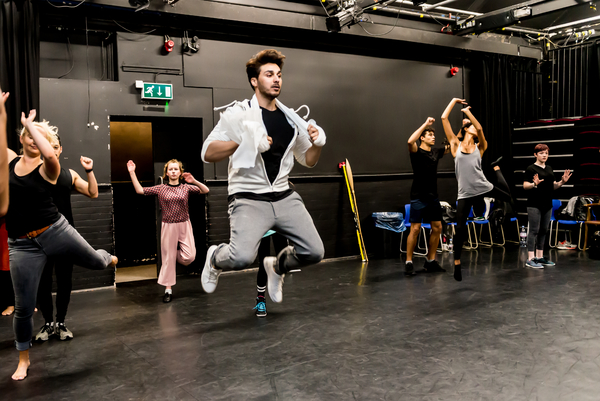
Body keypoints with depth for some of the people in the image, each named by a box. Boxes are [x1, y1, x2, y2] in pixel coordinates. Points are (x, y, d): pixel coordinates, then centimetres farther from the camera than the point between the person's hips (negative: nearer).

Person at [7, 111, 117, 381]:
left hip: (56, 231, -2)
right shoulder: (10, 160, 6)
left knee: (95, 262, 17)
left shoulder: (47, 168, -6)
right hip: (22, 245, 2)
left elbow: (50, 154, -29)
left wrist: (29, 123, -20)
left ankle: (109, 259, 58)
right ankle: (23, 358, 28)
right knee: (23, 307, 6)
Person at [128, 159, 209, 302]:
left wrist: (194, 181, -21)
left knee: (189, 257, -9)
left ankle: (177, 254, 27)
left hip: (184, 225, 1)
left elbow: (205, 190, -5)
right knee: (168, 258, 4)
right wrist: (132, 173, -7)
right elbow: (140, 190, -2)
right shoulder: (161, 189, 2)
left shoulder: (186, 188, 2)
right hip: (168, 226, 0)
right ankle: (168, 289, 15)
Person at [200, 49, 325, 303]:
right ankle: (215, 259, 13)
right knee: (242, 257, -26)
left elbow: (308, 161, 19)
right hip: (249, 199, -5)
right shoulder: (238, 114, -3)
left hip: (284, 197, 5)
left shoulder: (290, 118, 13)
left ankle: (277, 266, 30)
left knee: (314, 252, -3)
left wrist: (317, 143, -2)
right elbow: (207, 153, -11)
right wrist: (244, 142, -22)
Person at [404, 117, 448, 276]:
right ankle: (409, 263, 0)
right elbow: (410, 141, -28)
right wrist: (425, 124, -24)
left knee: (437, 227, 7)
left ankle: (430, 261, 18)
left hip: (433, 196, 7)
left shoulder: (436, 152, 12)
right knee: (415, 229, -8)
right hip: (419, 197, -7)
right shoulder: (416, 152, -6)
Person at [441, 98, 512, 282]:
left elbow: (479, 128, -13)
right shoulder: (456, 145, 5)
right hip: (465, 194, -2)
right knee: (460, 229, -3)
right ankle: (457, 263, 14)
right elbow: (444, 118, 0)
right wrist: (454, 100, 9)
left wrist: (468, 111, -5)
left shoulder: (480, 147, 7)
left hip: (484, 188, 2)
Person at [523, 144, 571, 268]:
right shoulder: (531, 169, -6)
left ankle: (540, 257, 18)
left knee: (543, 231, 10)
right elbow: (525, 186, -11)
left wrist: (562, 182, 1)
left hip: (547, 204, 7)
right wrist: (534, 184, -30)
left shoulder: (549, 169, 16)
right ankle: (530, 259, -6)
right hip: (534, 205, -7)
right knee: (534, 230, -8)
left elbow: (553, 186, 18)